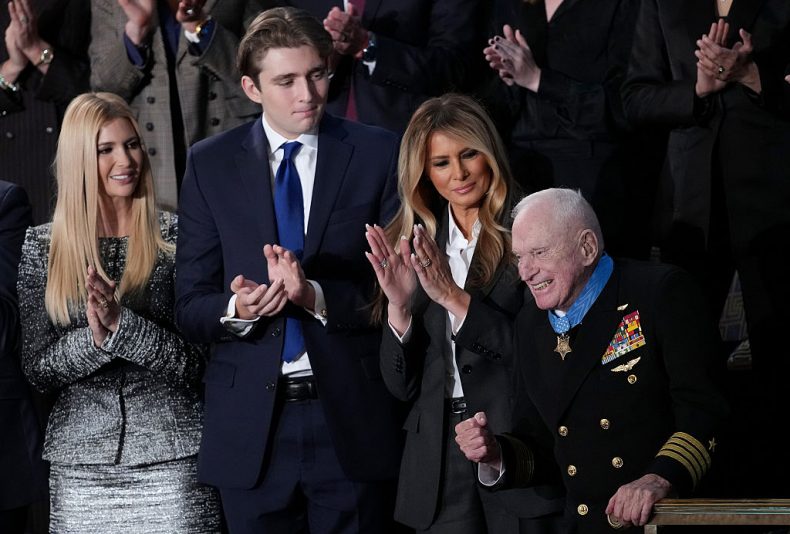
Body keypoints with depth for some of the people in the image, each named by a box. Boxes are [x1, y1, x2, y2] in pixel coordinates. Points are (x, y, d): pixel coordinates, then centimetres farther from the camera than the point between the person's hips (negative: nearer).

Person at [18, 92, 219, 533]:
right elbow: (37, 369, 1)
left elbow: (195, 364, -5)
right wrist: (95, 337, -17)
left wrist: (121, 324, -18)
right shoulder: (42, 247, 4)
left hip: (171, 458, -1)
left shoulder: (177, 236, 0)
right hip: (79, 462, 1)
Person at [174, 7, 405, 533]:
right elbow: (190, 306, 3)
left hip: (353, 421, -1)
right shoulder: (210, 164, 4)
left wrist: (317, 296, -20)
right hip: (250, 425, 1)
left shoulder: (379, 154, 0)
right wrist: (236, 308, -18)